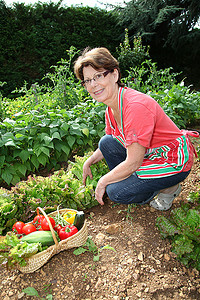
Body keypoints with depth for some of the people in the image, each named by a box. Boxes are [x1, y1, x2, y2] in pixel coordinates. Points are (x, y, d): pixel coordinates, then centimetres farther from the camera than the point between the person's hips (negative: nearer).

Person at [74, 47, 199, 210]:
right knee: (106, 142, -2)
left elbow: (132, 163, -27)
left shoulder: (136, 106, -30)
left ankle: (169, 188, 4)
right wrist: (88, 162, 7)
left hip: (174, 163, -8)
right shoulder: (112, 107, -1)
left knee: (116, 192, -17)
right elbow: (109, 146, 16)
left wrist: (102, 182, -14)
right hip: (148, 154, 8)